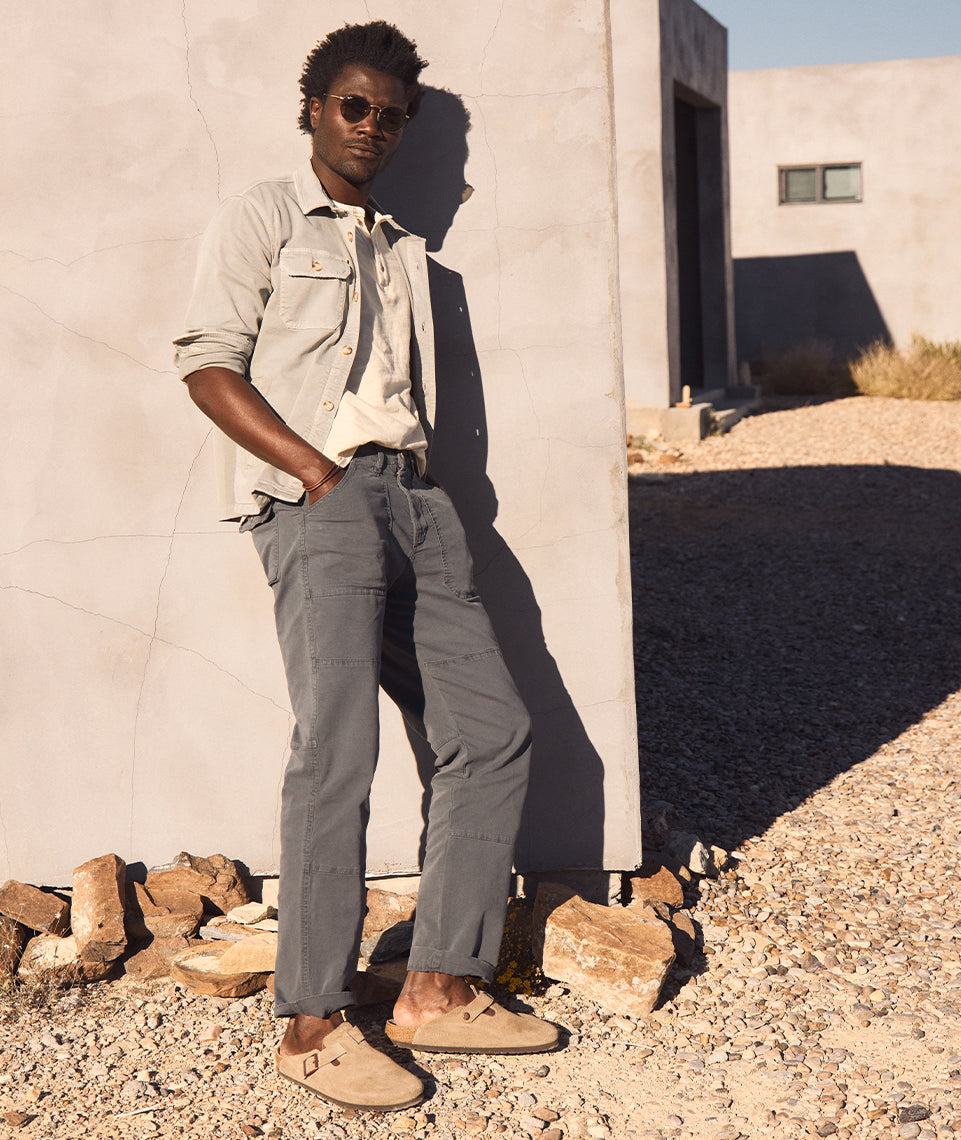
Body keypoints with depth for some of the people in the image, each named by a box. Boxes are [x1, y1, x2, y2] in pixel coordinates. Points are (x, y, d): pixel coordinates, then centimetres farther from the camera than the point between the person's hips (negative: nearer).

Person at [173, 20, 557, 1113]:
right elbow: (209, 366, -3)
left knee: (491, 732, 1)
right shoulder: (261, 217, 8)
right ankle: (310, 1024, -10)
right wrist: (318, 471, -12)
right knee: (336, 748, -17)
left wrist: (413, 479, 7)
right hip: (311, 498, -7)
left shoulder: (404, 251, 27)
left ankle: (438, 990, 7)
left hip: (410, 499, 7)